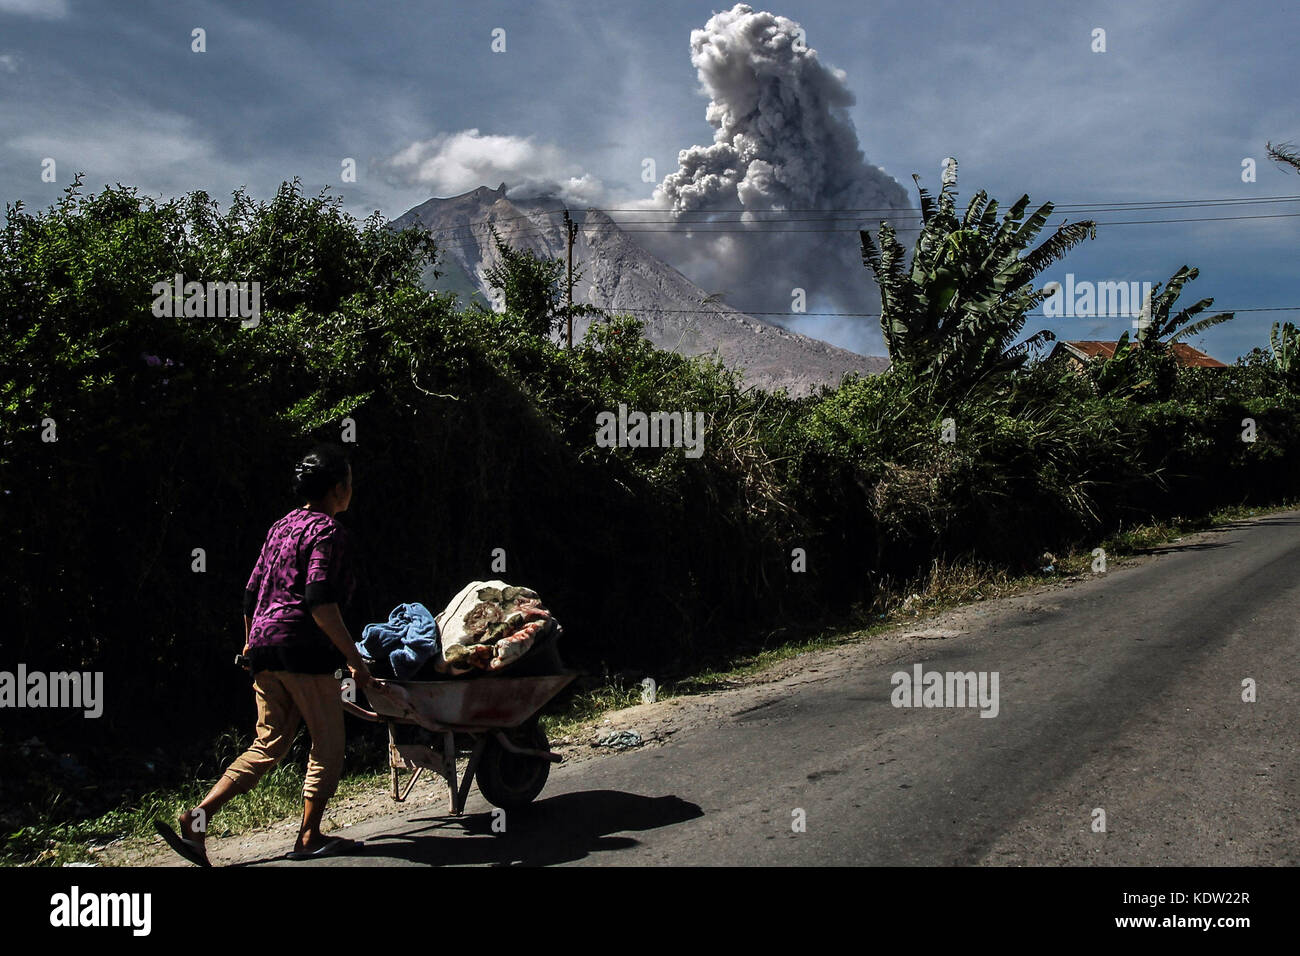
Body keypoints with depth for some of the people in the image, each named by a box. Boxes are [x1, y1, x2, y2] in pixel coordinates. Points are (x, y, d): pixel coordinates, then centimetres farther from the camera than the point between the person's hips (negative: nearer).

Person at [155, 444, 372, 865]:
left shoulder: (282, 526, 17)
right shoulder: (328, 531, -9)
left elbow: (252, 590, 20)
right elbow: (319, 601, -20)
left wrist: (250, 642, 33)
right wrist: (354, 658, -20)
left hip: (265, 643, 8)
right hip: (303, 647, -8)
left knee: (268, 744, 13)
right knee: (328, 741, 6)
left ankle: (198, 816, 3)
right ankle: (309, 837, 10)